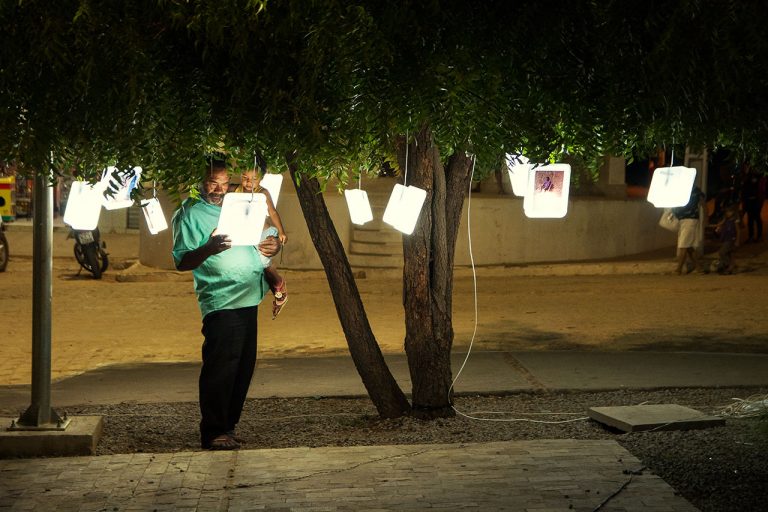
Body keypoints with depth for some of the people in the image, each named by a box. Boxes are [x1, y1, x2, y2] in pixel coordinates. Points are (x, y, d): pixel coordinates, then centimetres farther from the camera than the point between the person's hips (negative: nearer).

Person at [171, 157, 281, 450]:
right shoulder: (189, 214, -1)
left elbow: (269, 237, 25)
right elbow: (181, 262, -8)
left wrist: (273, 246, 1)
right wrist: (208, 249, -27)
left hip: (249, 298, 8)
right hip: (220, 302, -7)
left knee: (244, 367, 11)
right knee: (220, 368, -11)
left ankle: (228, 426, 20)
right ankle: (213, 433, -6)